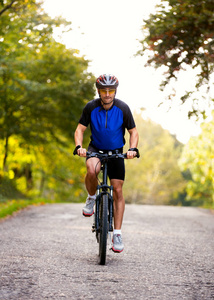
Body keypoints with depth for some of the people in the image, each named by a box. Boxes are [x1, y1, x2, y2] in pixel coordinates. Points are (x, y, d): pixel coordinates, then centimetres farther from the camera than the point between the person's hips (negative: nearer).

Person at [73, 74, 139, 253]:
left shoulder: (122, 108, -15)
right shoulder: (91, 107, -14)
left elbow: (133, 132, -7)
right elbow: (80, 129, -8)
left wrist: (133, 148, -26)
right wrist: (79, 146, -26)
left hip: (116, 151, 1)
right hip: (96, 149, 0)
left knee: (118, 190, -5)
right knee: (92, 170, -35)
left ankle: (117, 233, 2)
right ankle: (91, 198, -5)